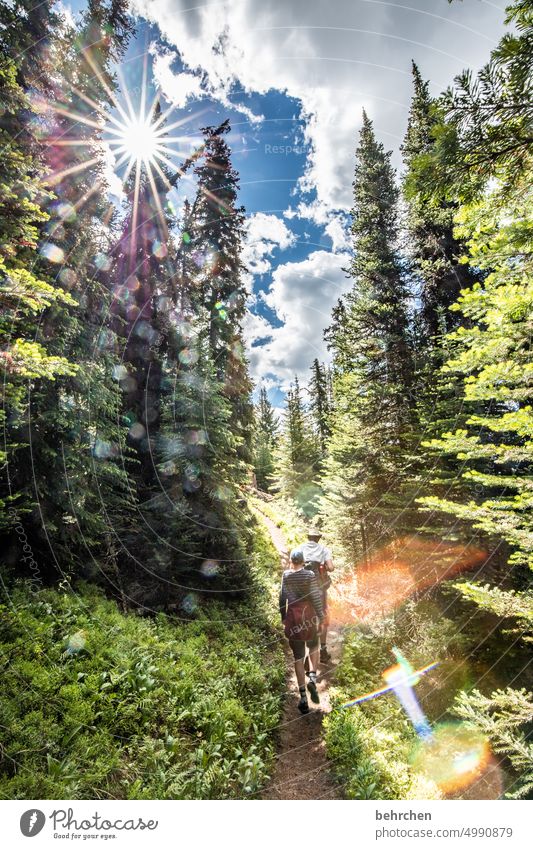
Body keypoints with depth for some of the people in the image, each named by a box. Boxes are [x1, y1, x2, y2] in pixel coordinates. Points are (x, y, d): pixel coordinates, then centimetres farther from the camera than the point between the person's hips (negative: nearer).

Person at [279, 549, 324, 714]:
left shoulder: (286, 575, -3)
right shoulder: (309, 575, -10)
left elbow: (282, 598, 2)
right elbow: (315, 597, -10)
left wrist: (283, 617, 13)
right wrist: (321, 617, 1)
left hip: (293, 617, 1)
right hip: (308, 615, -1)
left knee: (298, 657, 10)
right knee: (313, 648, 25)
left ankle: (303, 698, 11)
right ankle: (312, 678, 4)